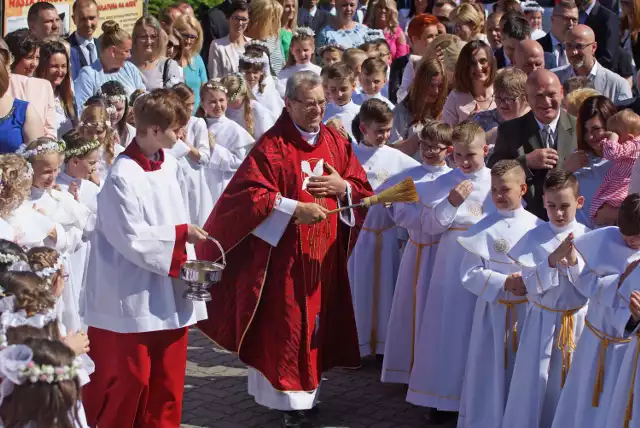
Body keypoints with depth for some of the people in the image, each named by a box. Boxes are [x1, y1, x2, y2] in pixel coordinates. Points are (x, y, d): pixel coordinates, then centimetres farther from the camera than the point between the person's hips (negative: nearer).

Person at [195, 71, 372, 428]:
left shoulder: (336, 143, 8)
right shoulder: (271, 146, -10)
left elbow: (363, 189, 11)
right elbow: (249, 195, -18)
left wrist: (342, 187, -11)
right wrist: (295, 209, -25)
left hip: (325, 254, 5)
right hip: (282, 253, -5)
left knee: (319, 322, 10)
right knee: (285, 326, -2)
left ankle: (310, 388, 22)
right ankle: (290, 398, 5)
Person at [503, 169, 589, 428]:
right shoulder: (534, 239, -5)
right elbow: (532, 286, -10)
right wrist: (552, 261, -22)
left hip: (579, 321, 1)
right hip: (543, 322, 0)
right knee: (536, 384, 2)